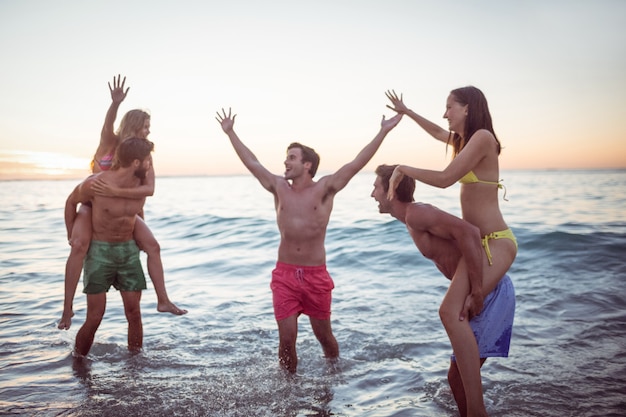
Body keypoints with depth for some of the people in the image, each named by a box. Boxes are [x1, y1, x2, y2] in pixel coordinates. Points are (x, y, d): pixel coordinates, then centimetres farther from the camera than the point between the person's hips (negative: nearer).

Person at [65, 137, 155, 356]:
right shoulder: (95, 184, -18)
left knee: (134, 314, 3)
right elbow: (71, 201, 2)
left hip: (129, 250, 4)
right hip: (100, 251, -4)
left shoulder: (143, 185, -5)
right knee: (94, 318, -5)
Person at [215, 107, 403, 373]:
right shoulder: (279, 188, 5)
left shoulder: (324, 189, -5)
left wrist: (383, 132, -14)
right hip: (284, 274, 2)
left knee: (323, 335, 13)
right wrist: (230, 132, 18)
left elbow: (357, 164, -10)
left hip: (316, 275, -2)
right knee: (287, 337, -1)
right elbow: (252, 163, 13)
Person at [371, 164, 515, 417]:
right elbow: (463, 244, 5)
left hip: (491, 293, -10)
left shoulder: (416, 214, -16)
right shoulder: (414, 218, 13)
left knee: (458, 375, -1)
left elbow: (469, 232, -30)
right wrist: (463, 289, -11)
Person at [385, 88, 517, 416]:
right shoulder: (464, 139, 13)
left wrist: (403, 168, -7)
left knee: (451, 310, -28)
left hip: (493, 241, -11)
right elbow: (438, 133, 35)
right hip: (480, 241, 11)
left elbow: (444, 179, -20)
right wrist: (406, 111, 39)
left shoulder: (482, 136, -14)